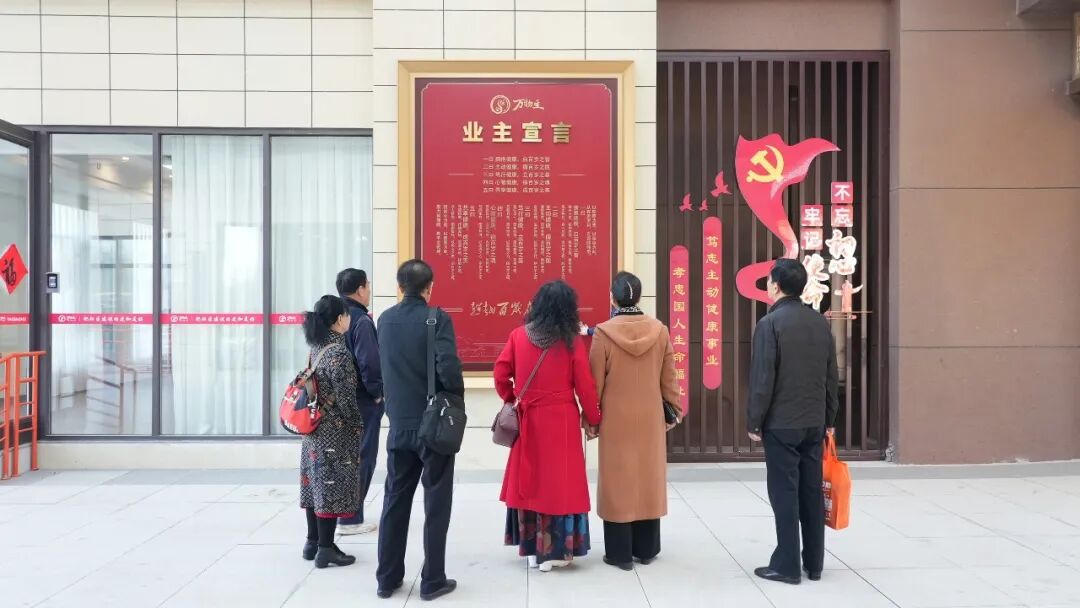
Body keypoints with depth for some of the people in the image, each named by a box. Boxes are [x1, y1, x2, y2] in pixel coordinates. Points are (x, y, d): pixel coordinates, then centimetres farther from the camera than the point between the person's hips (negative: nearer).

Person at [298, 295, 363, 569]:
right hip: (334, 432, -8)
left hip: (314, 428, 8)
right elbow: (345, 397, -19)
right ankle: (326, 549, 5)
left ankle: (313, 542, 24)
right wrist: (358, 427, -7)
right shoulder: (339, 352, -18)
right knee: (331, 486, -1)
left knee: (315, 483, 14)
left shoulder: (316, 348, 7)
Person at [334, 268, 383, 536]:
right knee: (361, 459, 1)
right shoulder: (361, 320, -17)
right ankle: (350, 519, 6)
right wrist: (378, 393, -9)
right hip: (362, 401, -8)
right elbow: (369, 363, -22)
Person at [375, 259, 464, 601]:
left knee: (395, 501, 14)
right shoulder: (437, 319, -12)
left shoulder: (385, 320, 4)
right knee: (436, 504, 6)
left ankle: (388, 578, 23)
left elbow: (380, 366, 12)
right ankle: (433, 581, 13)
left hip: (398, 424, 5)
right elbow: (448, 369, -22)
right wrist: (456, 400, -6)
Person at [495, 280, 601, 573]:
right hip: (561, 422, -3)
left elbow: (500, 375, 0)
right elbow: (585, 386, -7)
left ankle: (530, 546, 23)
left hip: (527, 421, 3)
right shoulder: (572, 341, -10)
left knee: (529, 479, 14)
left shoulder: (519, 335, -2)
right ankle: (554, 551, 13)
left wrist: (511, 400, 17)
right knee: (559, 480, 6)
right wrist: (593, 419, 6)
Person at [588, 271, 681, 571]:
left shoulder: (603, 333, -13)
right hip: (651, 418, 3)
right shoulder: (659, 330, -4)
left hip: (616, 420, -3)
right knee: (649, 478, 13)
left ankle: (620, 553, 12)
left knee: (618, 481, 6)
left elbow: (595, 381, -8)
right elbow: (669, 378, 2)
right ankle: (646, 549, 23)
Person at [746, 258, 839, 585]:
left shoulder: (770, 323, -12)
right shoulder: (821, 322, 7)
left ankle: (787, 565, 7)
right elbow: (831, 376, 11)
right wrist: (829, 418, 19)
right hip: (814, 422, 6)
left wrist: (754, 422, -6)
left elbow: (762, 379, -14)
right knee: (812, 492, 11)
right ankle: (814, 563, 19)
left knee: (784, 494, 1)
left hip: (781, 423, -6)